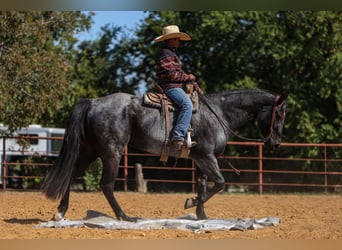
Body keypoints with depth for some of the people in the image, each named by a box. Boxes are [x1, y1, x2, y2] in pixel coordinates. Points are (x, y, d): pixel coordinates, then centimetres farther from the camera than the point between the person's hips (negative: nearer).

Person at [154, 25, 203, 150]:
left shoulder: (172, 54, 24)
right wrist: (188, 77, -6)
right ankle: (178, 137, -40)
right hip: (169, 87, -11)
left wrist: (195, 86, 17)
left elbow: (180, 73, 25)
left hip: (175, 87, 11)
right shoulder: (166, 54, -10)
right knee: (187, 105, -30)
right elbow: (172, 74, -19)